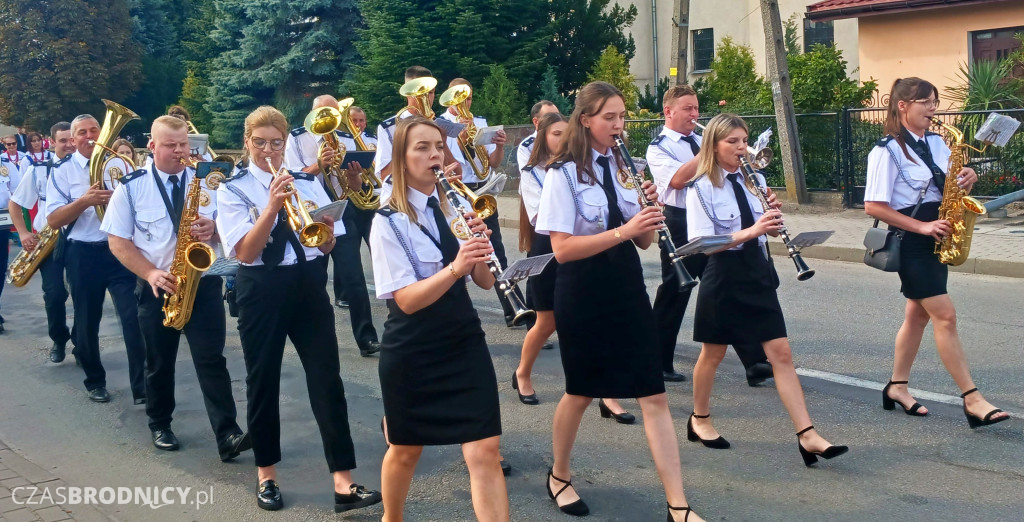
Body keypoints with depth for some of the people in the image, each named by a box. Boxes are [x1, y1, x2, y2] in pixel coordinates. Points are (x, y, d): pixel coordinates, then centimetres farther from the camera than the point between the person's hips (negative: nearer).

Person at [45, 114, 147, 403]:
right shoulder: (62, 171, 0)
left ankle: (142, 387, -3)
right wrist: (85, 200, -22)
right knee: (87, 323, 11)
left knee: (133, 317, -7)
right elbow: (53, 220, -8)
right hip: (83, 255, 0)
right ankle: (95, 381, 29)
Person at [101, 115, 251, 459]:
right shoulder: (131, 187, -1)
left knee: (211, 360, -6)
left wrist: (214, 228, -17)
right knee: (159, 363, 12)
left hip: (203, 283, 0)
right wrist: (151, 273, -16)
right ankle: (160, 425, 30)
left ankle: (227, 434, -10)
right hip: (158, 288, 0)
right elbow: (118, 241, -2)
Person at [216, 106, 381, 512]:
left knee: (327, 379, -3)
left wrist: (325, 230, -19)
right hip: (261, 290, -2)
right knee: (263, 382, 7)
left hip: (308, 285, 2)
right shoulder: (233, 189, -1)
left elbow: (327, 245, 4)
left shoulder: (307, 182, 7)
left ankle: (343, 482, -2)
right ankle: (266, 474, 24)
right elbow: (245, 252, -12)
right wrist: (272, 207, -23)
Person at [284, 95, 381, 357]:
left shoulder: (346, 140, 6)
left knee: (353, 277, -7)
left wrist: (354, 175, -19)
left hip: (342, 212, 1)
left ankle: (366, 338, -8)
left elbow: (356, 188, 5)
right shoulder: (297, 139, -2)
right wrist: (319, 164, -28)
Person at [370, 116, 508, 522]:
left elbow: (486, 281, -1)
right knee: (406, 449, 15)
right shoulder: (388, 222, -10)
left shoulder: (457, 208, 3)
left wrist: (479, 248, -22)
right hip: (411, 352, -3)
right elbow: (406, 299, -20)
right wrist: (454, 267, -35)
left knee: (485, 452, -5)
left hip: (464, 342, 3)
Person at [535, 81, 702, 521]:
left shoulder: (624, 167, 7)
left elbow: (642, 241, 8)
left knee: (654, 397, -1)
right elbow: (561, 249, -19)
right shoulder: (563, 174, -10)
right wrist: (622, 231, -28)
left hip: (627, 288, 5)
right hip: (582, 295, -4)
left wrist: (650, 213, -13)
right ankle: (559, 476, 36)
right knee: (581, 392, 11)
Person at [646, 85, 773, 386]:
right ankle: (659, 365, 16)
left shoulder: (702, 142, 16)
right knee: (673, 296, 3)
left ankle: (754, 361, 2)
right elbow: (678, 179, -22)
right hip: (681, 225, -6)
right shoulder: (659, 148, -4)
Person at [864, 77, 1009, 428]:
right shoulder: (887, 151, -12)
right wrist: (922, 227, -19)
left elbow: (949, 183, 18)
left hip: (937, 238, 8)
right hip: (911, 241, -8)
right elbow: (873, 206, -16)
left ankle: (897, 387, 25)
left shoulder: (936, 143, 10)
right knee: (945, 316, -10)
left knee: (918, 314, 13)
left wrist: (967, 178, -6)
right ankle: (972, 400, -8)